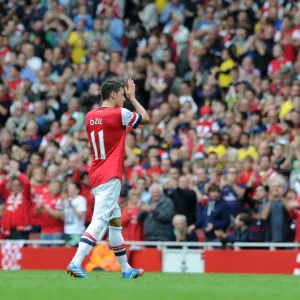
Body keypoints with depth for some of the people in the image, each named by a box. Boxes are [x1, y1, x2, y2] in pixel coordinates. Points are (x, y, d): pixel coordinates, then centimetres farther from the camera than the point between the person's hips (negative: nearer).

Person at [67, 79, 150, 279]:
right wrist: (132, 97, 15)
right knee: (99, 221, -16)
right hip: (110, 177, -9)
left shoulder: (90, 116, 11)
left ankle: (126, 269, 23)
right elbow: (146, 118, 4)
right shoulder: (118, 114, -10)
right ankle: (76, 263, -29)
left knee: (116, 221, 17)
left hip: (97, 176, 9)